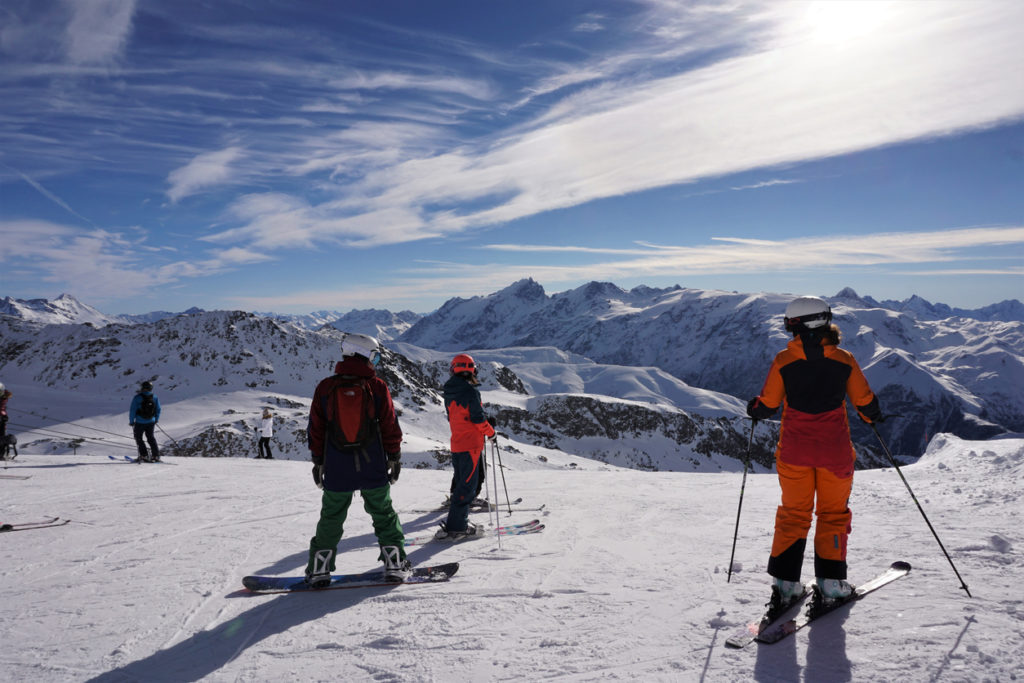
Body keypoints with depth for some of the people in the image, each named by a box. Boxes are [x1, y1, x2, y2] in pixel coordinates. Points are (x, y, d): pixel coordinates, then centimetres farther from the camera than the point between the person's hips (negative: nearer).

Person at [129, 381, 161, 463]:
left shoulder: (138, 397, -13)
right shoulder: (155, 398, -1)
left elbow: (132, 410, -11)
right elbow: (158, 410, 7)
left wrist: (131, 421, -2)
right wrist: (156, 420, 20)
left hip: (140, 422, -4)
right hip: (151, 422, 4)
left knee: (138, 438, 12)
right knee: (151, 438, 18)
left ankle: (144, 456, 4)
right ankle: (156, 455, 15)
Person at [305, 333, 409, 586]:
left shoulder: (325, 387, -1)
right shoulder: (377, 386, -6)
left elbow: (316, 428, 3)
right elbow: (390, 426, -3)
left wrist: (318, 461, 13)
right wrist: (394, 457, 8)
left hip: (336, 469, 1)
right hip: (373, 467, -1)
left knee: (331, 518, 13)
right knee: (384, 513, 12)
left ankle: (320, 568, 17)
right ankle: (395, 564, 15)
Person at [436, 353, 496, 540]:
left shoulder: (449, 392, 11)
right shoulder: (470, 390, -15)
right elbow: (478, 418, -16)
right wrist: (490, 432, 1)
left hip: (456, 444, 8)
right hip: (470, 444, -8)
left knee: (462, 483, 16)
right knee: (468, 485, -4)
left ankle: (459, 524, 19)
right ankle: (456, 527, -5)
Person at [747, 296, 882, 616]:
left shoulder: (783, 361, -9)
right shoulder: (844, 360, -6)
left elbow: (767, 405, -5)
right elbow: (866, 403, 2)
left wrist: (753, 409, 17)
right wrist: (872, 415, 24)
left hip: (794, 451, 0)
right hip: (835, 450, 0)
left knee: (793, 514, 13)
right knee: (833, 513, 15)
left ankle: (785, 583, 12)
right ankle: (829, 583, 15)